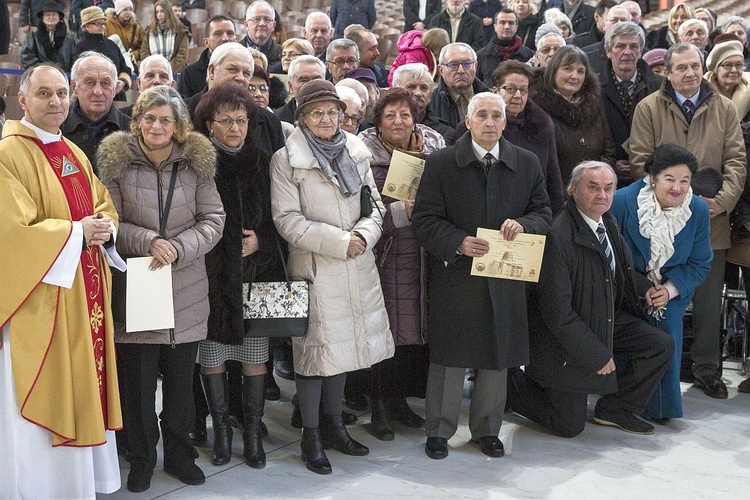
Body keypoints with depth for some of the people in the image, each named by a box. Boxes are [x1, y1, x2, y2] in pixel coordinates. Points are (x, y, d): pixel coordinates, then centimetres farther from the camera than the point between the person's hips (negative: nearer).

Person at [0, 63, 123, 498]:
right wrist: (76, 232, -17)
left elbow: (105, 206, 17)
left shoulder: (74, 154, 14)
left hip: (84, 298, 8)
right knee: (43, 398, -1)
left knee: (83, 389, 12)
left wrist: (104, 228, -5)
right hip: (38, 299, -7)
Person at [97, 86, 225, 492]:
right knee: (138, 379, 5)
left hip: (186, 290, 2)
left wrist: (178, 247, -16)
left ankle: (179, 452, 30)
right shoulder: (117, 161, -3)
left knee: (180, 378, 12)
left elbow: (213, 219, -1)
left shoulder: (197, 162, 1)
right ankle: (141, 457, 24)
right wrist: (148, 241, -18)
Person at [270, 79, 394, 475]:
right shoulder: (286, 160, -6)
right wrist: (340, 241, -16)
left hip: (357, 266, 5)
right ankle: (311, 435, 15)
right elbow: (287, 220, -11)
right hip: (314, 268, -5)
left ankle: (333, 423, 30)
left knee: (344, 343, 14)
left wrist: (363, 234, -11)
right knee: (315, 346, 0)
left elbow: (375, 205, 10)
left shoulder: (356, 152, 8)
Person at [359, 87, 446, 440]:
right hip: (384, 258, -4)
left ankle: (399, 399, 27)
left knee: (414, 331, 9)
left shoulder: (434, 147, 6)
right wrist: (401, 211, -20)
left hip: (421, 258, 4)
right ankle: (379, 408, 16)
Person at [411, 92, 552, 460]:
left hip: (505, 279, 3)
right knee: (449, 357, 4)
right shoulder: (440, 163, -2)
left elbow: (544, 213, 10)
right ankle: (438, 430, 21)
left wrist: (523, 224, -13)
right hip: (455, 277, -3)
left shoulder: (527, 164, 7)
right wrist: (458, 243, -20)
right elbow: (424, 220, -4)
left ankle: (487, 430, 29)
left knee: (497, 358, 11)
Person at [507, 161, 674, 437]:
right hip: (568, 339, -8)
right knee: (570, 426, 1)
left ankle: (615, 409, 14)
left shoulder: (608, 222, -1)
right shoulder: (558, 237, -28)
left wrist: (645, 289, -1)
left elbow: (621, 270, 19)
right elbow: (557, 311, -27)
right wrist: (596, 354, -21)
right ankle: (511, 382, 23)